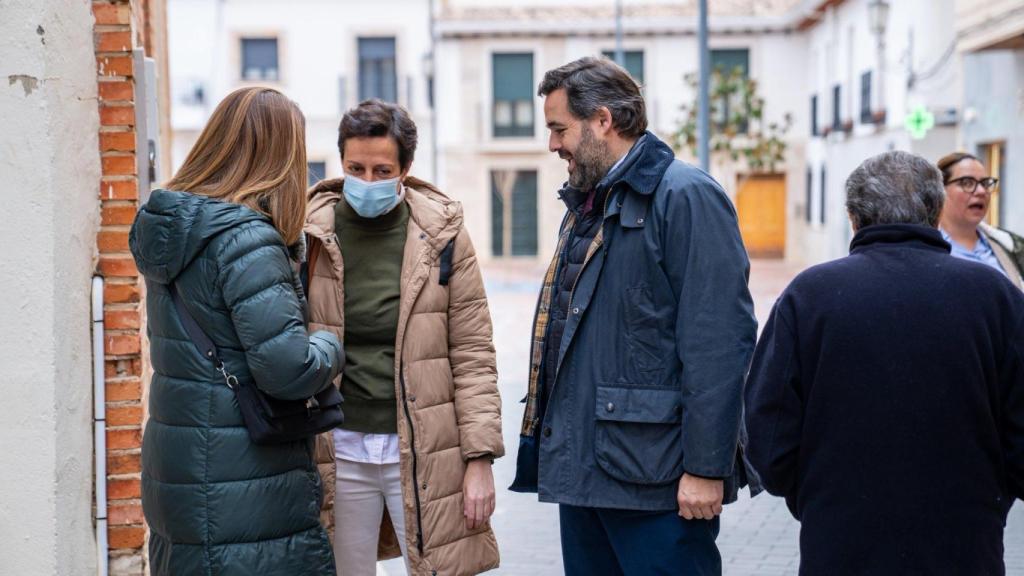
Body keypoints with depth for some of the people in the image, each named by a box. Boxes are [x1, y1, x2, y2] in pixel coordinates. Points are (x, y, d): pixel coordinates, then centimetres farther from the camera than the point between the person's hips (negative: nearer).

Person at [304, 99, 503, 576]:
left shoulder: (442, 235, -2)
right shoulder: (311, 235, -1)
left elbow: (472, 356, -1)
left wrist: (479, 457, -5)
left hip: (424, 452, -1)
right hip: (339, 452, 1)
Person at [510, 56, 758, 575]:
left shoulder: (686, 197, -12)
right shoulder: (584, 207, 17)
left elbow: (719, 341, -19)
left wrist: (705, 468, -21)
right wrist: (548, 445, 20)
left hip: (655, 477, -9)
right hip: (580, 471, 9)